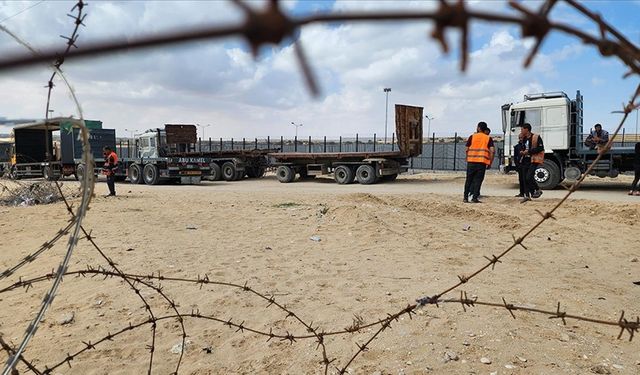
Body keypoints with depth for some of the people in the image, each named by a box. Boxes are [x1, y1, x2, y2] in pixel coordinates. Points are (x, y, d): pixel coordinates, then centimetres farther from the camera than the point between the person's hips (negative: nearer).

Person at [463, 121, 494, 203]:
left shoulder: (472, 137, 6)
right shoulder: (488, 138, 7)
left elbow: (466, 150, 4)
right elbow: (492, 151, -3)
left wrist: (467, 159, 17)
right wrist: (490, 163, 5)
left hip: (471, 161, 0)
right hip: (482, 162, 0)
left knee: (468, 180, 8)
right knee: (478, 180, 4)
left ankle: (466, 198, 8)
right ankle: (474, 198, 0)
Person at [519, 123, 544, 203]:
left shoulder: (536, 137, -10)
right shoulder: (524, 138, 13)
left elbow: (540, 148, -15)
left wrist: (528, 151, -18)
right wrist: (522, 152, 4)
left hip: (534, 160, -8)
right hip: (526, 160, 8)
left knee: (529, 177, -16)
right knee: (525, 178, 6)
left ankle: (537, 190, 6)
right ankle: (527, 195, 11)